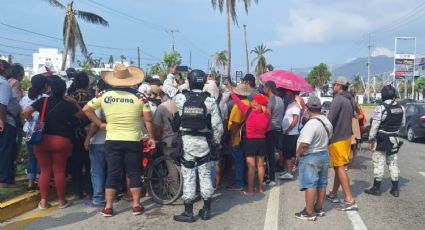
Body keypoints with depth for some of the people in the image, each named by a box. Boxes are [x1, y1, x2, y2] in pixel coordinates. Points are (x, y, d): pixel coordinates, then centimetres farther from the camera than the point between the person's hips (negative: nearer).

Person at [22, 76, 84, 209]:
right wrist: (74, 102, 12)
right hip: (61, 141, -1)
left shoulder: (43, 101, 0)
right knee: (59, 171, 6)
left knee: (45, 171, 10)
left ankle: (43, 202, 13)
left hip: (42, 140, 2)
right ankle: (62, 201, 16)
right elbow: (82, 115, 11)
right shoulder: (67, 104, -2)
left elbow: (25, 113, -5)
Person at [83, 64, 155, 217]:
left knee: (112, 174, 8)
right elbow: (148, 120, -7)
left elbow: (86, 109, 3)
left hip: (112, 141, 1)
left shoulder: (104, 96, -3)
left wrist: (100, 124, 6)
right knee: (134, 173, 10)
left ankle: (108, 207, 13)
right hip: (133, 141, -1)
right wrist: (151, 137, 3)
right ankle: (136, 205, 14)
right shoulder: (139, 96, -7)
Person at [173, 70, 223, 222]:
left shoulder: (180, 98, -7)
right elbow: (217, 126, -7)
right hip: (204, 141, 1)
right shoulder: (210, 100, -7)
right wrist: (216, 141, 10)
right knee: (205, 175, 11)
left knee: (188, 176, 5)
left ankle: (188, 212, 11)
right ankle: (206, 210, 20)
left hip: (186, 141, -1)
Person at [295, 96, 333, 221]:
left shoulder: (311, 124, -25)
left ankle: (309, 212, 4)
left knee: (310, 185, -2)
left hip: (310, 157, -9)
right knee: (321, 184, 16)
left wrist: (298, 154, -13)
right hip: (324, 155, 9)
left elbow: (304, 145, -28)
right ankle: (319, 208, 28)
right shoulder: (327, 121, 3)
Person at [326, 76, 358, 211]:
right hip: (346, 136, 9)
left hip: (337, 138, -9)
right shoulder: (350, 100, 10)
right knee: (339, 167, 16)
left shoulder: (338, 99, -18)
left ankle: (350, 200, -6)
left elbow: (330, 119, -21)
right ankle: (333, 194, 28)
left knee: (340, 168, -6)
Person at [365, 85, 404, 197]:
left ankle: (376, 188, 9)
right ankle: (395, 189, 17)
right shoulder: (400, 108, 3)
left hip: (381, 140, -6)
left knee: (379, 163, 2)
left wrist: (371, 140, -10)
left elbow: (375, 125, -17)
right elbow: (402, 123, 12)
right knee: (393, 163, 12)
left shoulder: (381, 108, -17)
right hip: (394, 139, 6)